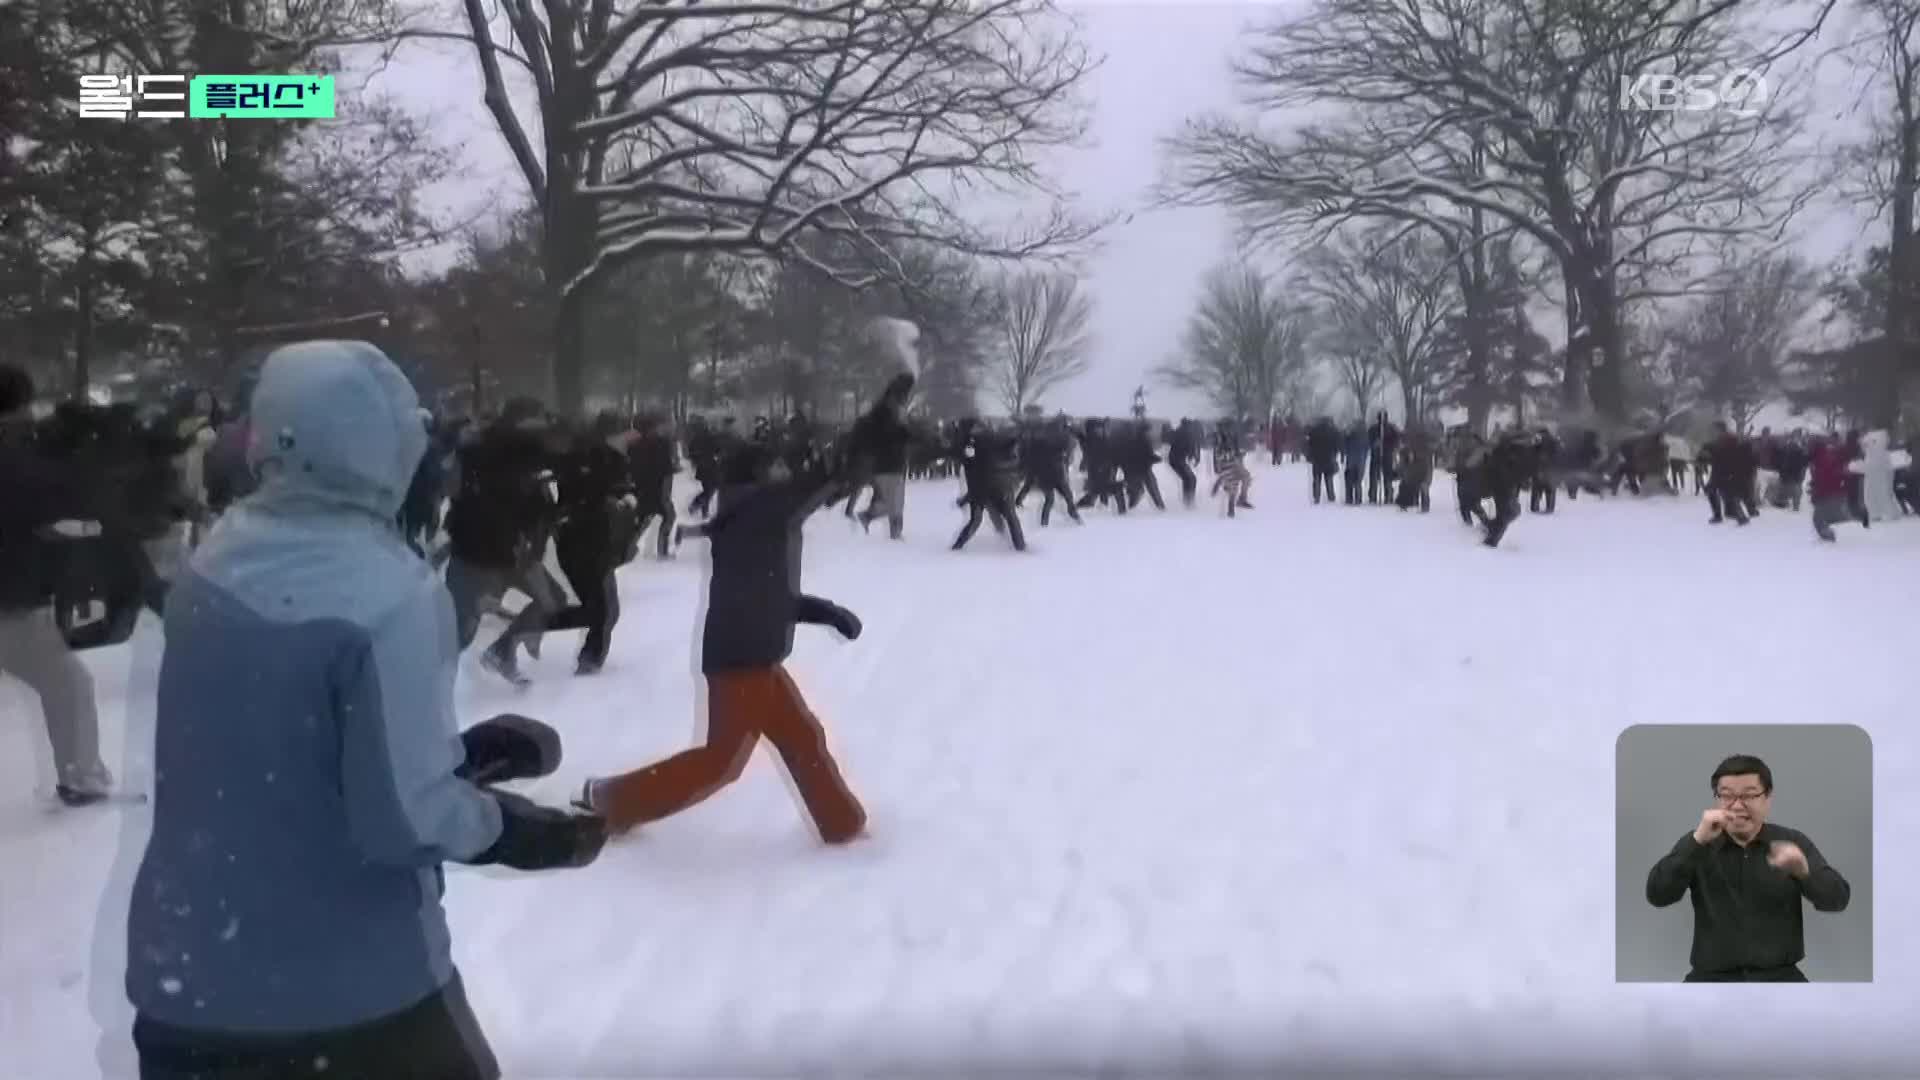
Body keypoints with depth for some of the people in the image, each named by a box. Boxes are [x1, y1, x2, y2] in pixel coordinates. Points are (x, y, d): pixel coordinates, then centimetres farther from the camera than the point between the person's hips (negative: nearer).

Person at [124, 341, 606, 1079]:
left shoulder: (211, 566, -1)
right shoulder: (390, 594, -22)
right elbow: (405, 817, -22)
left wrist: (457, 753, 12)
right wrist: (510, 829, -4)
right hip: (353, 980, -5)